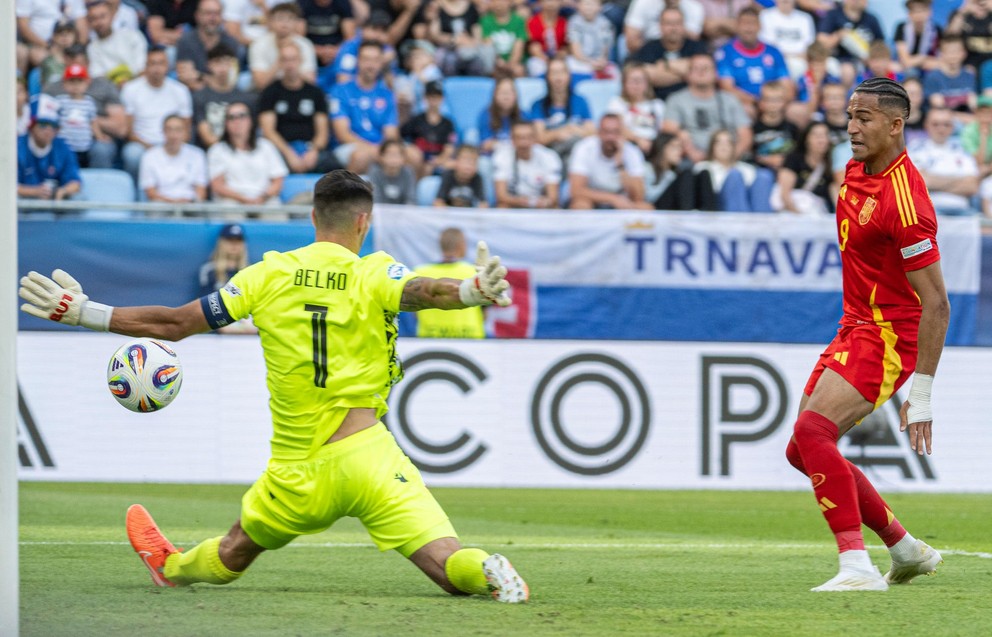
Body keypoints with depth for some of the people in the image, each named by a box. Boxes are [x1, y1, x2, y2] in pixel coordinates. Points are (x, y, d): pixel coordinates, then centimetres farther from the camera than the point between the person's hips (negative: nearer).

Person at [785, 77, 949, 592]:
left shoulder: (904, 200, -24)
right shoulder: (856, 169, 4)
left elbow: (936, 304, -24)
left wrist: (922, 395, -24)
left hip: (888, 336, -10)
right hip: (855, 327, 10)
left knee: (812, 432, -26)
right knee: (802, 451, 11)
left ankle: (857, 565, -28)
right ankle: (905, 549, 24)